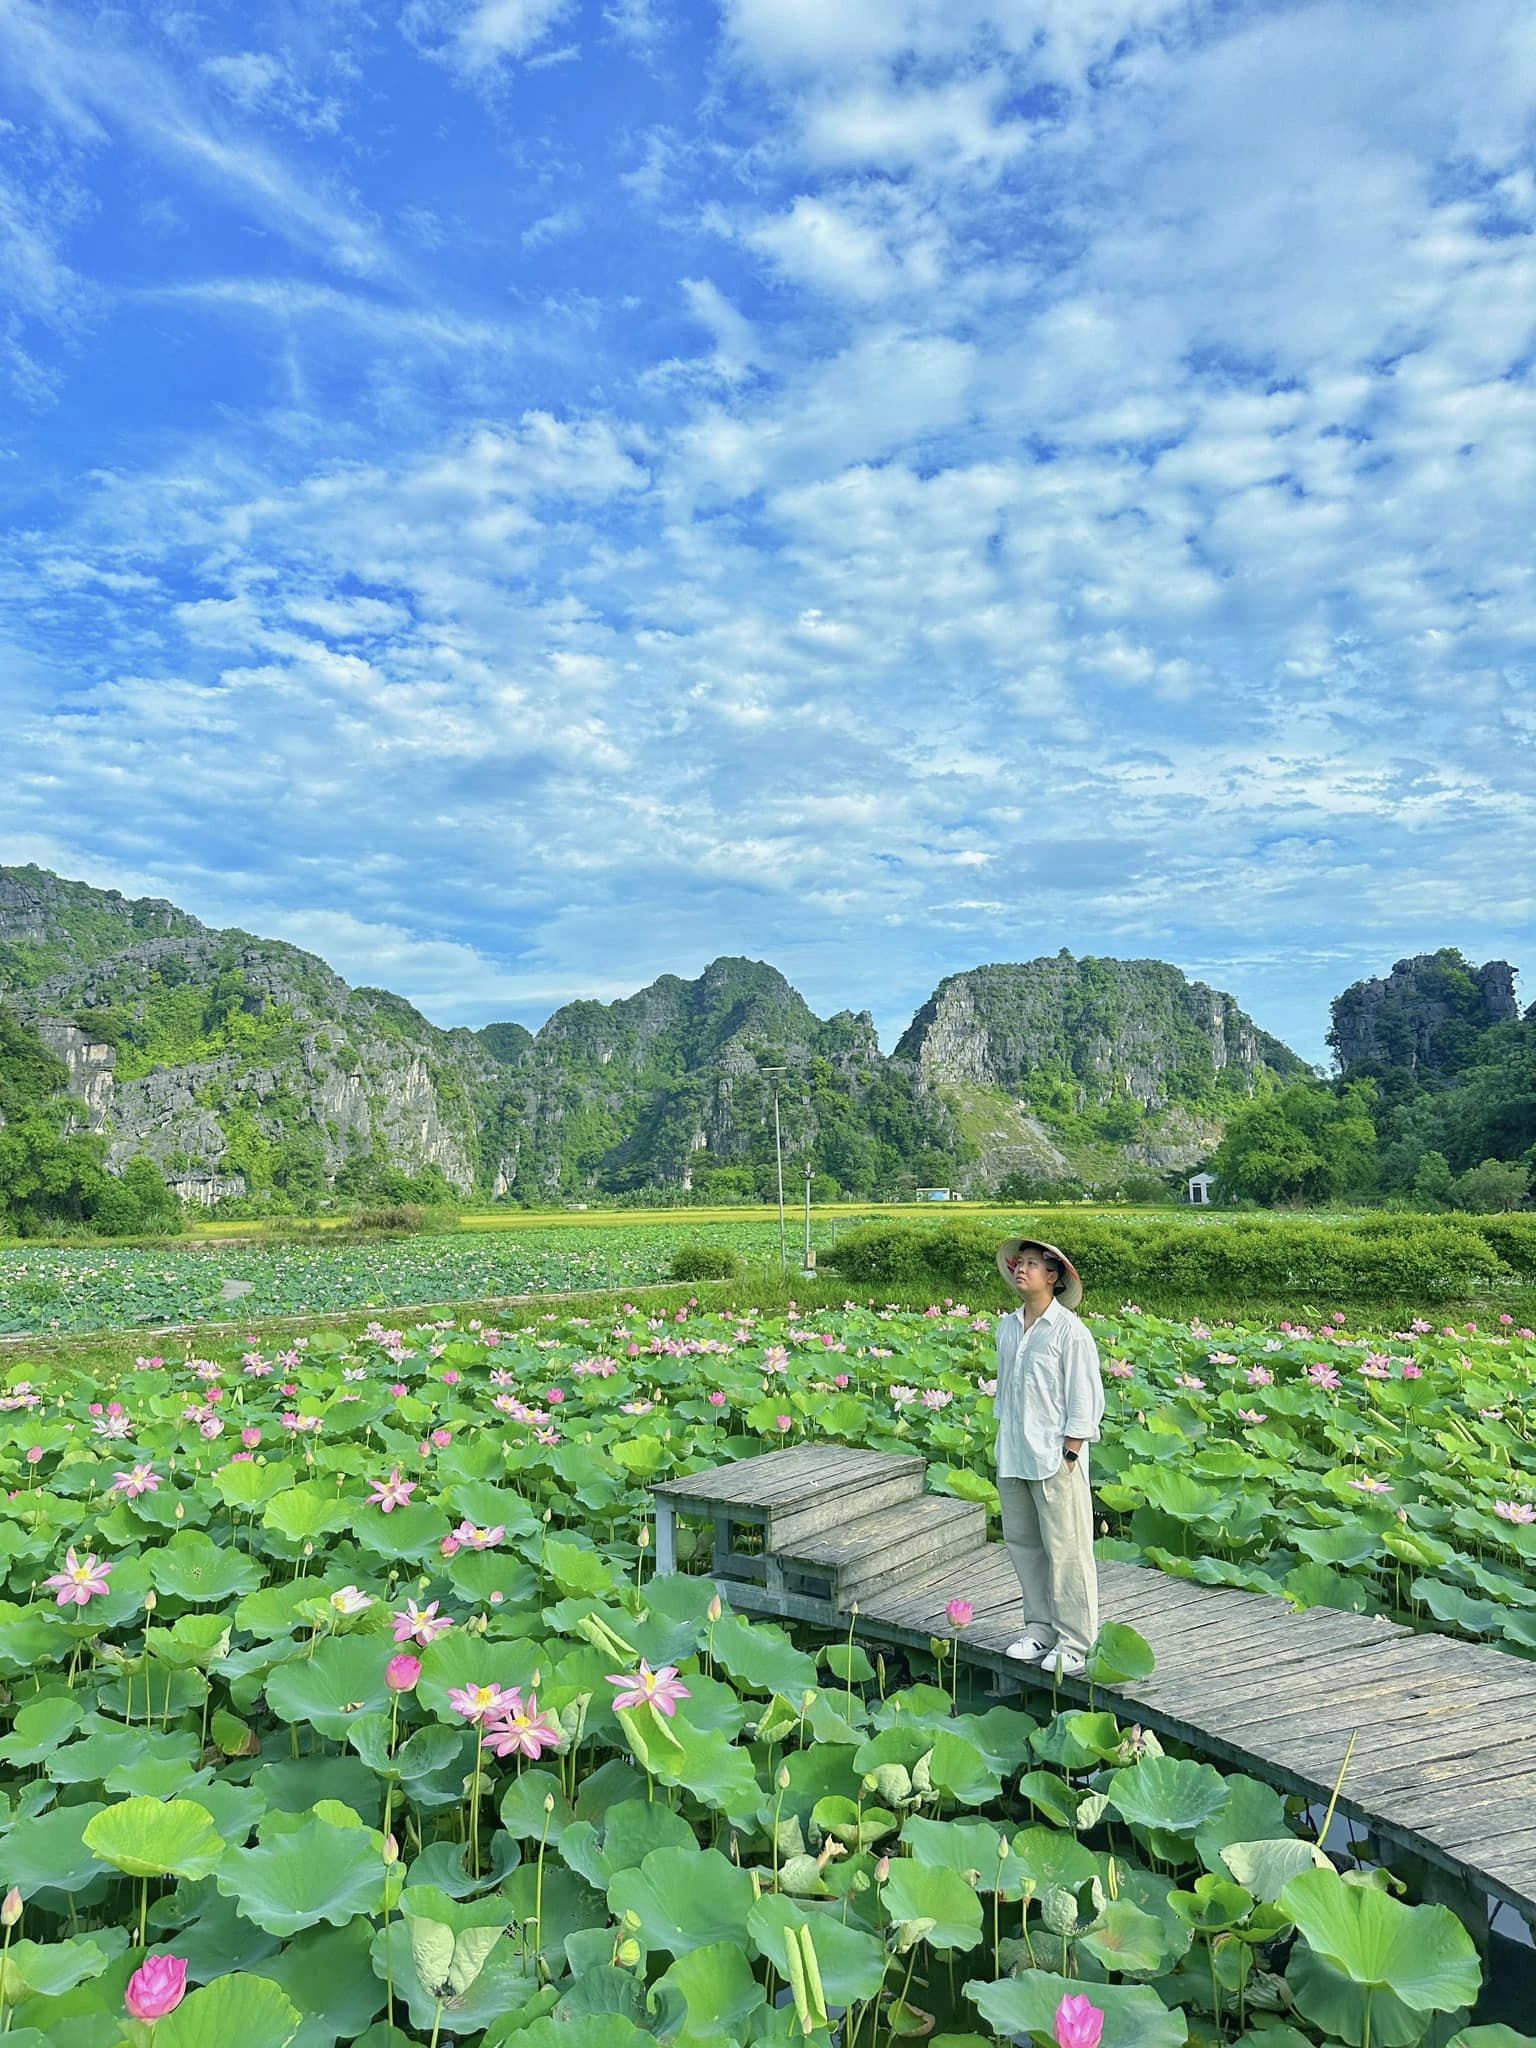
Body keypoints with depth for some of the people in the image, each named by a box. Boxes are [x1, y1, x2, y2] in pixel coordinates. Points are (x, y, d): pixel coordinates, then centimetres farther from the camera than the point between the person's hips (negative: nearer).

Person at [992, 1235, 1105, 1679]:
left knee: (1066, 1550, 2)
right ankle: (1040, 1627, 28)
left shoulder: (1071, 1332, -12)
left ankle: (1074, 1643, 14)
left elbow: (1086, 1402, -10)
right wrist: (1006, 1441, 14)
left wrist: (1068, 1458, -12)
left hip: (1055, 1458, -6)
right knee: (1022, 1543, 13)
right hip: (1012, 1456, 7)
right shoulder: (1007, 1328, 6)